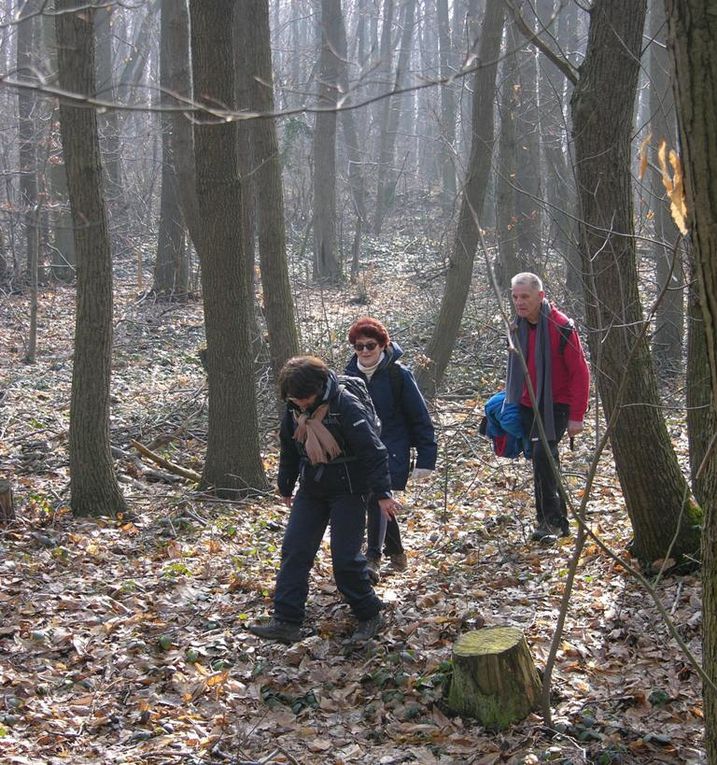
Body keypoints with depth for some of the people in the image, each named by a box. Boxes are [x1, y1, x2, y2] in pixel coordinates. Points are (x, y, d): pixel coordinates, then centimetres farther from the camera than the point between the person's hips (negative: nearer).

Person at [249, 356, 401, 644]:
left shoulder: (346, 407, -22)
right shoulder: (294, 410, -1)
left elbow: (373, 451, -22)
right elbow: (289, 449, 15)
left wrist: (382, 493, -24)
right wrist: (285, 487, 23)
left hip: (347, 491, -6)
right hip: (311, 490, 7)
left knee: (345, 557, -7)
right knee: (294, 550, -1)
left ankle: (369, 615, 14)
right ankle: (286, 622, 3)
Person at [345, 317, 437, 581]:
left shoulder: (399, 375, -10)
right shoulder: (350, 376, 1)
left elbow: (420, 418, -7)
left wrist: (426, 458, -10)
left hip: (391, 453, -5)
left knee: (378, 500, -18)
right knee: (380, 505, 12)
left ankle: (373, 559, -11)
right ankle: (396, 553, 31)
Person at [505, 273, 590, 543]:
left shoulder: (562, 327, -16)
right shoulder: (517, 327, 5)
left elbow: (580, 372, -14)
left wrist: (576, 416, -16)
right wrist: (507, 398, 11)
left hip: (555, 406, -7)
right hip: (527, 406, 7)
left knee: (543, 454, -22)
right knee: (541, 461, 9)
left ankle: (551, 520, -11)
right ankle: (558, 520, 20)